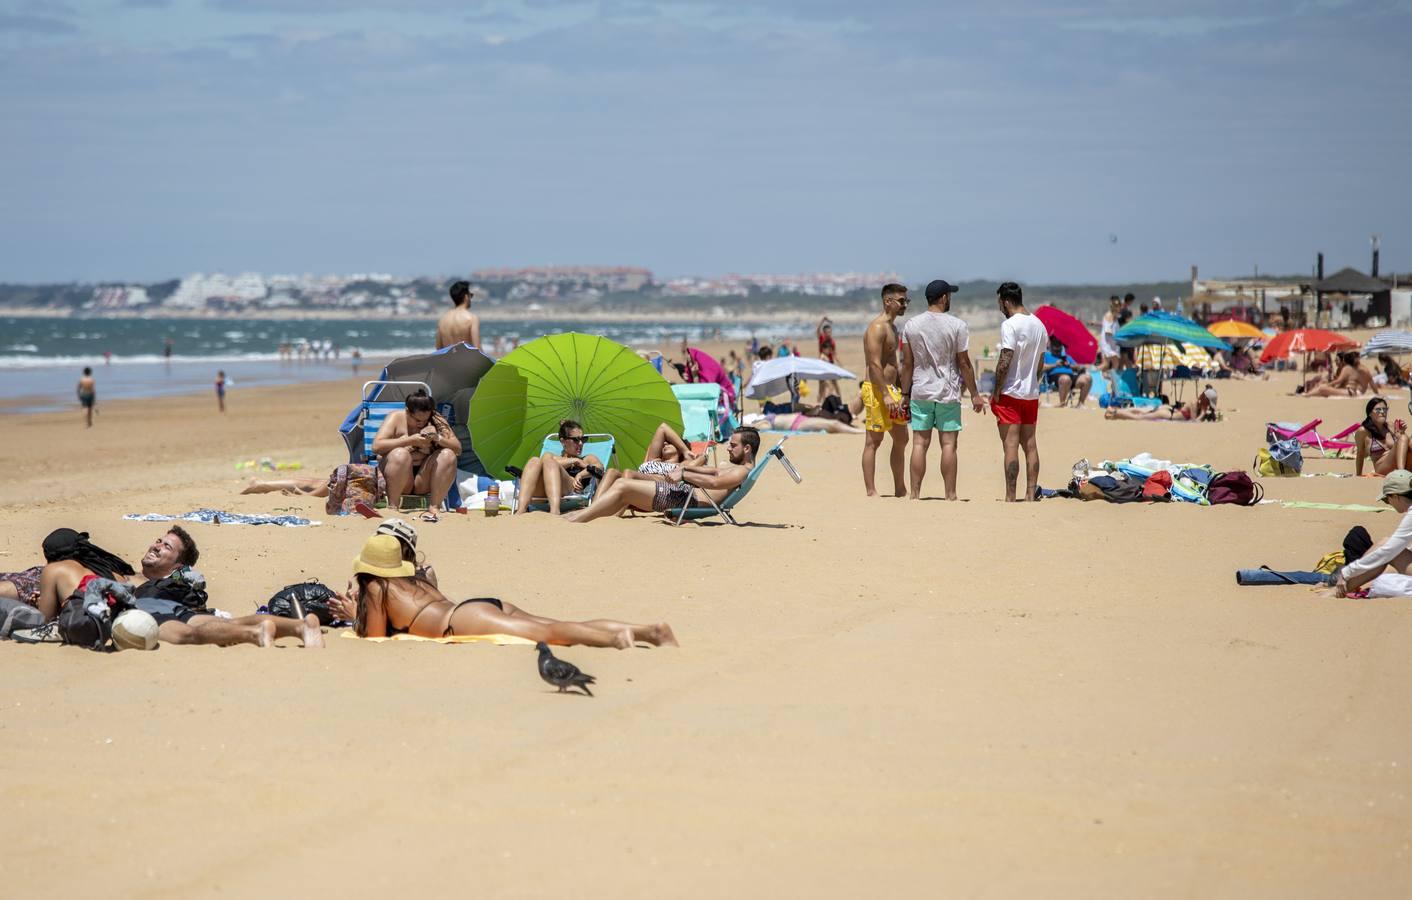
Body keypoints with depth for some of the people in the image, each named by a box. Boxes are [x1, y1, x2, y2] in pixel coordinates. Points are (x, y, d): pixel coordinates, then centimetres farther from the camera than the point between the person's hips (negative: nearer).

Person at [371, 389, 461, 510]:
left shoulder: (436, 422, 4)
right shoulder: (396, 417, -4)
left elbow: (458, 449, 0)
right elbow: (376, 447, -17)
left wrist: (438, 438, -19)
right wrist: (410, 440, -23)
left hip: (423, 479, 3)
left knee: (448, 455, -21)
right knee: (401, 454, -33)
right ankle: (392, 506, -26)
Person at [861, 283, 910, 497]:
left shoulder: (892, 327, 18)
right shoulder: (877, 328, -14)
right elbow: (875, 364, -21)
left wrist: (903, 391, 22)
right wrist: (886, 395, -25)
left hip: (891, 389, 10)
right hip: (877, 390, -10)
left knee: (901, 439, 14)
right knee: (873, 441, -6)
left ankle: (900, 490, 23)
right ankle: (871, 492, -3)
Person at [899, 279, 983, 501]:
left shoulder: (911, 325, 2)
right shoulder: (957, 326, -6)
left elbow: (907, 363, 3)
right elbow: (964, 363, -4)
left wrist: (905, 394, 10)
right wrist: (974, 394, 4)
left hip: (920, 391, 3)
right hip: (948, 393, -3)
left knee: (920, 443, 5)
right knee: (949, 443, 1)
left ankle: (914, 493, 4)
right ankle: (950, 494, 2)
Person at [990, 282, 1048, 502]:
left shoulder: (1010, 325, -13)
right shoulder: (1039, 325, 11)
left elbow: (1005, 362, -18)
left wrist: (996, 392, -12)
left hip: (1010, 393, -7)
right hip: (1032, 393, 7)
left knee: (1010, 445, -7)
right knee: (1030, 445, 10)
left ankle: (1010, 497, -8)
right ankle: (1031, 494, 10)